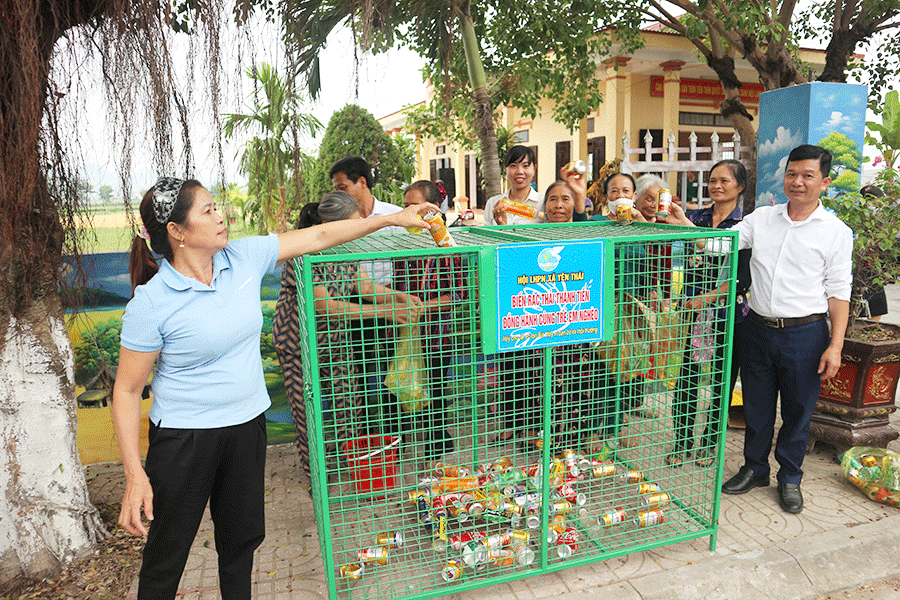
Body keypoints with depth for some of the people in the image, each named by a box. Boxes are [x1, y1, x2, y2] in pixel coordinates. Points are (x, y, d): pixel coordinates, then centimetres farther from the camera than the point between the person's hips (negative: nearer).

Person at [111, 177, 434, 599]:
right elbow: (127, 391, -11)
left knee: (242, 537, 20)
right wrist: (135, 476, -14)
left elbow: (317, 237, 1)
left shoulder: (244, 257, -5)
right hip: (184, 437, -4)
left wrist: (393, 218, 3)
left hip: (247, 426, 5)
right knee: (165, 558, 11)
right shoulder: (151, 303, -17)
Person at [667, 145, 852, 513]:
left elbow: (838, 292, -3)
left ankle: (790, 477, 31)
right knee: (756, 405, 14)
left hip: (806, 334, -2)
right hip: (759, 328, 3)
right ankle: (755, 469, 33)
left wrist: (836, 345, -8)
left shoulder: (837, 232, -2)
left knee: (798, 410, 10)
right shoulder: (762, 218, 5)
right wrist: (686, 225, -19)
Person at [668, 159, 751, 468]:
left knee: (721, 382, 8)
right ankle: (681, 444, 19)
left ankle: (708, 444, 26)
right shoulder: (695, 218, 8)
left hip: (729, 315, -2)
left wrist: (707, 298, -19)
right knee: (686, 379, 3)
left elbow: (743, 278, -10)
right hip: (692, 311, 2)